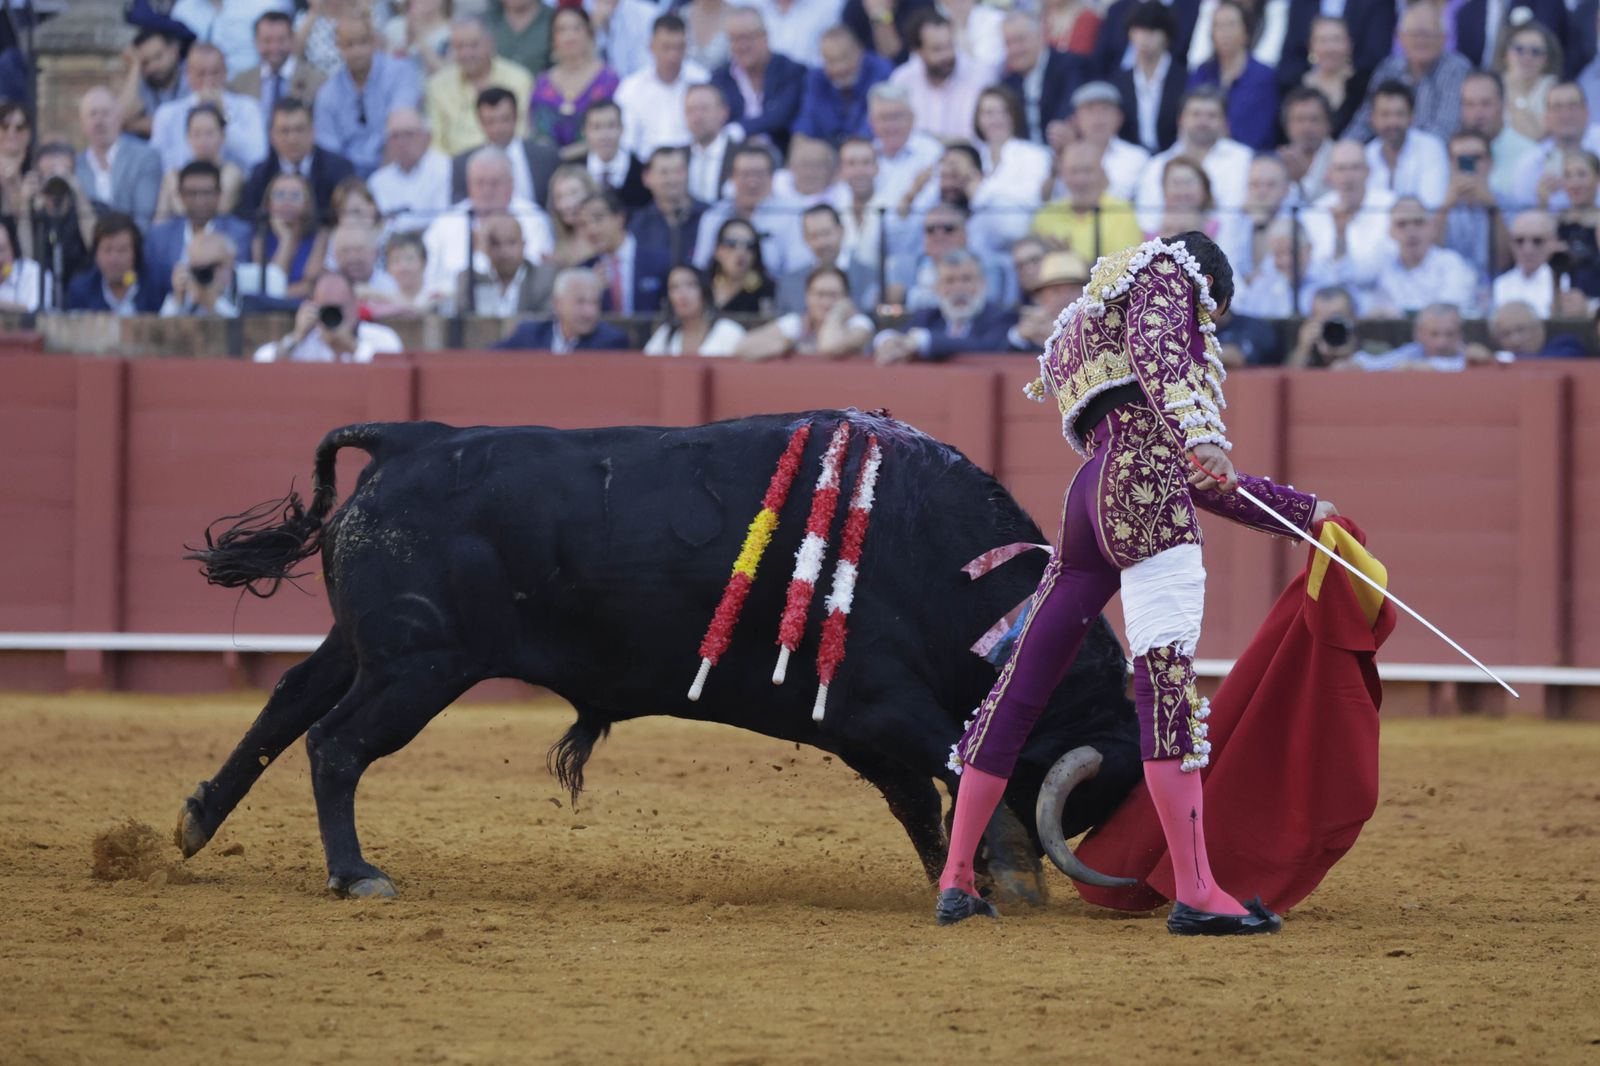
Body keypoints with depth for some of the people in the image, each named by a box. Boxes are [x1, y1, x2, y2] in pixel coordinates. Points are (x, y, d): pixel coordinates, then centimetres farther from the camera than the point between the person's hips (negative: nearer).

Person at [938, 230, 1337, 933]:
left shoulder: (1086, 336, 37)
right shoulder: (1168, 271, 15)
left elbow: (1199, 479, 38)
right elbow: (1154, 349, -11)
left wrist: (1304, 511, 41)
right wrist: (1199, 431, -27)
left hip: (1090, 504, 10)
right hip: (1144, 485, -10)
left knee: (1021, 691, 12)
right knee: (1168, 677, -17)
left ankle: (956, 881, 18)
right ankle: (1196, 895, -25)